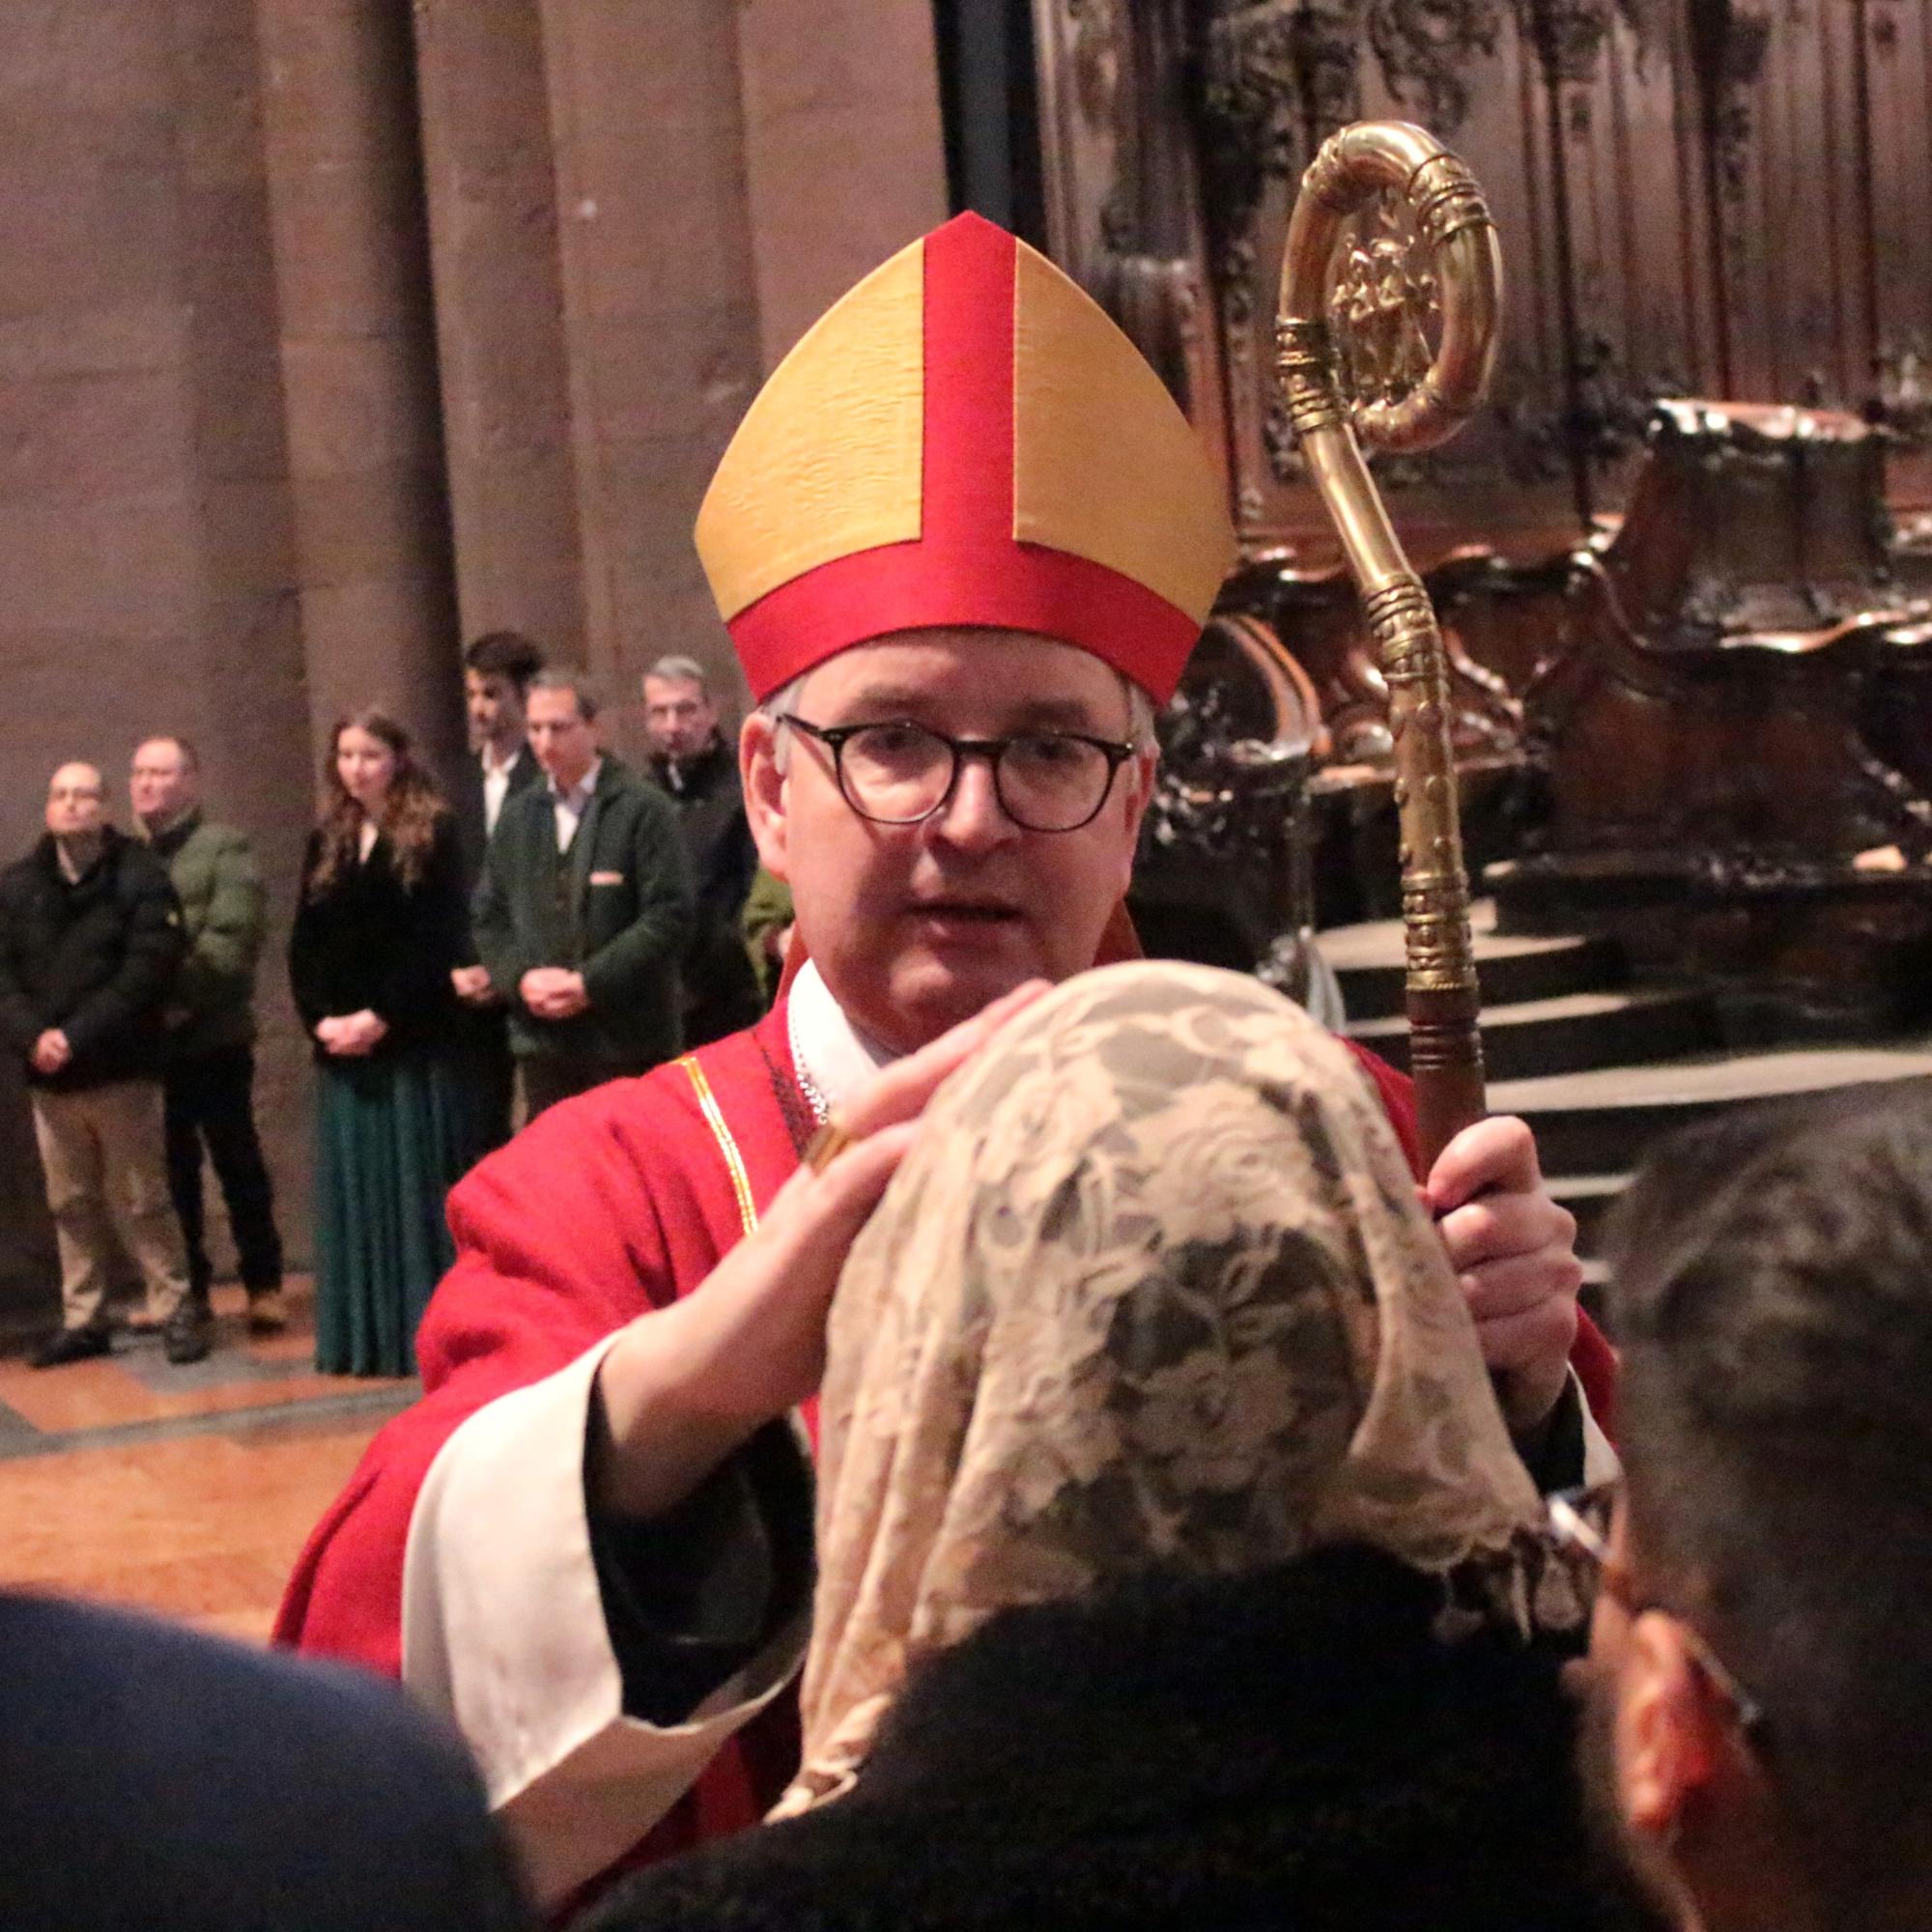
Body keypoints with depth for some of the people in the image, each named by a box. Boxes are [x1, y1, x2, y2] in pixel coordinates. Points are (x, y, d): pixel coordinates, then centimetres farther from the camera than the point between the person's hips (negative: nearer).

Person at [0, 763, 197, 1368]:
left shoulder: (140, 876, -5)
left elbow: (148, 970, -13)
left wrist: (77, 1037, -19)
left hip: (121, 1069, -4)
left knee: (140, 1201, 1)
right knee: (72, 1204, 10)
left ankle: (174, 1312, 10)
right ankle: (82, 1320, 18)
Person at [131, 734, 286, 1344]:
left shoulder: (225, 849, -1)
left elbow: (232, 941, -12)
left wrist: (176, 994, -20)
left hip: (212, 1038, -4)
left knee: (237, 1163, 2)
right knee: (170, 1170, 9)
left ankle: (263, 1287, 10)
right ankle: (188, 1289, 19)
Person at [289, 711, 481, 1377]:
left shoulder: (433, 834, -2)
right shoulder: (326, 843, 13)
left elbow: (438, 938, -10)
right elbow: (303, 943, 10)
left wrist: (383, 1016, -16)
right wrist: (320, 1018, -6)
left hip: (413, 1041, -5)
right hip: (341, 1045, 5)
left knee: (418, 1189, -2)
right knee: (355, 1191, 6)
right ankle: (362, 1337, 11)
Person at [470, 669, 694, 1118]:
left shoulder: (643, 811, -5)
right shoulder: (518, 817, 14)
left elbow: (669, 916, -11)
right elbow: (487, 917, 15)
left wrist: (589, 983, -15)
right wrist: (520, 978, -4)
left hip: (626, 1041, -5)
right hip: (542, 1039, 5)